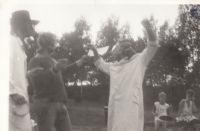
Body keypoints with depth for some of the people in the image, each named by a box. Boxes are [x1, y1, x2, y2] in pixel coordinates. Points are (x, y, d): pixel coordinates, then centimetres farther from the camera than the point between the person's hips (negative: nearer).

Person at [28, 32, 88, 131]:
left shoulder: (52, 60, 21)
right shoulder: (36, 60, -5)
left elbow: (66, 70, 36)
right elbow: (37, 79, -21)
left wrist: (81, 61, 33)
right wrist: (55, 69, -30)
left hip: (60, 104, 8)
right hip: (45, 104, -8)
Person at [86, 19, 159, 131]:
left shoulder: (139, 60, 6)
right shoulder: (114, 66, 26)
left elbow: (153, 45, -4)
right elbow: (101, 64, 43)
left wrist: (148, 28, -19)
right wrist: (94, 50, 30)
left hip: (131, 108, -7)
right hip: (116, 109, 8)